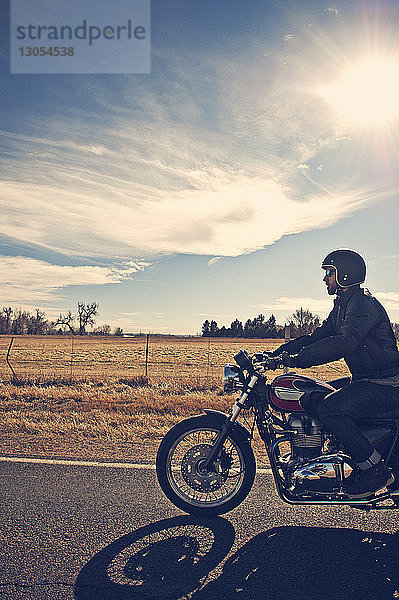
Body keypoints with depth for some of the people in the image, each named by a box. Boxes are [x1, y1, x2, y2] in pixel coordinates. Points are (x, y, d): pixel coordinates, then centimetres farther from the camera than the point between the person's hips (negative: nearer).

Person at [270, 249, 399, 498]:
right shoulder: (342, 305, 15)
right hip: (364, 379, 10)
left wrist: (298, 358, -35)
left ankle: (377, 470, -15)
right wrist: (278, 352, 3)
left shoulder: (363, 303, -18)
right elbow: (317, 336, 14)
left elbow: (345, 342, -33)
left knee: (330, 408, -29)